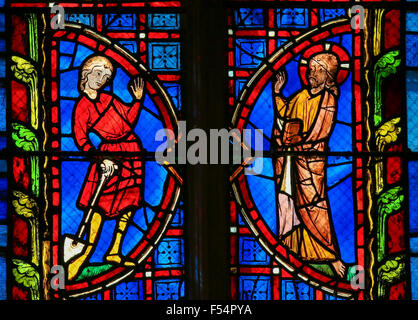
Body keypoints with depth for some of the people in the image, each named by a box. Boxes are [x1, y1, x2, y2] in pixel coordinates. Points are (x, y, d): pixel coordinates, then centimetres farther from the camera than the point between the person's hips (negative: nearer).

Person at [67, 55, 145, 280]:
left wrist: (138, 99, 3)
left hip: (131, 148, 6)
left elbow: (129, 118, 14)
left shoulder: (108, 98, 11)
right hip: (110, 151, -6)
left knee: (130, 200, 4)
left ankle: (114, 252, 9)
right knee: (100, 201, -12)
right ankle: (87, 251, -5)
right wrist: (101, 159, -20)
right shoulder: (81, 107, -5)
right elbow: (80, 138, -13)